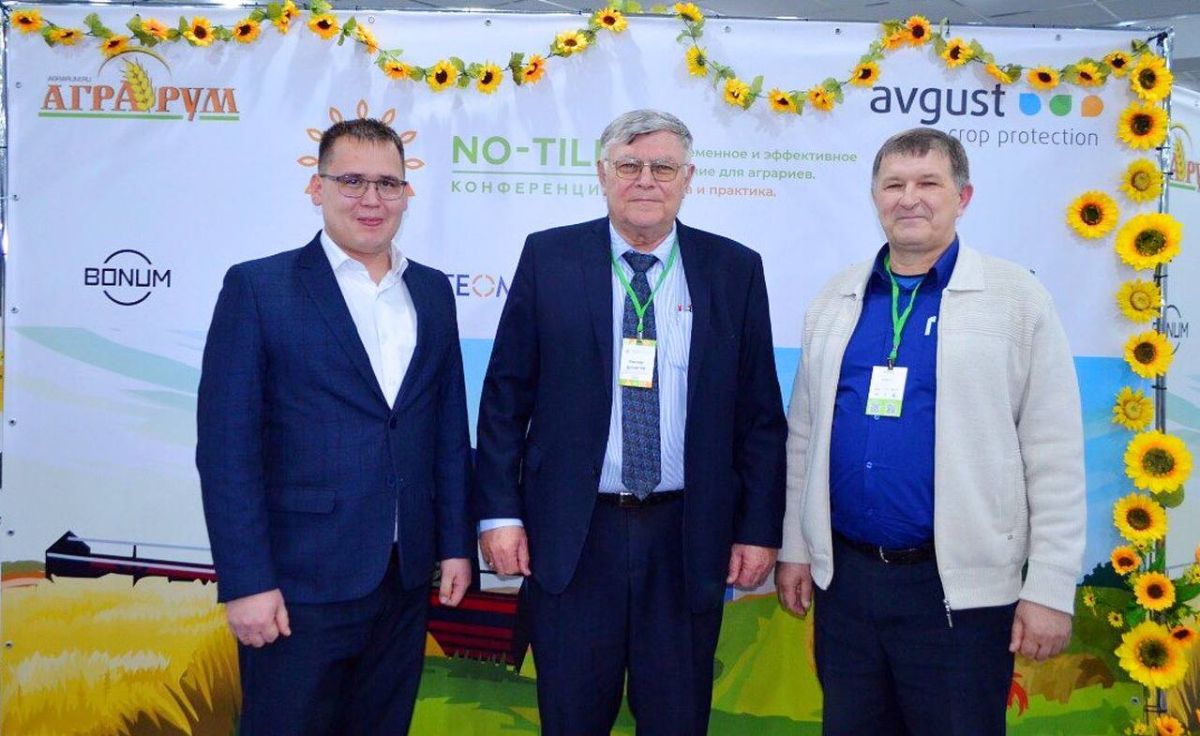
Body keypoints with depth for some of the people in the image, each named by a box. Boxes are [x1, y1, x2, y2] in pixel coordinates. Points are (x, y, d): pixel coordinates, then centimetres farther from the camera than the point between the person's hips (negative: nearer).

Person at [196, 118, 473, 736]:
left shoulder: (432, 291, 9)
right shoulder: (257, 288, -6)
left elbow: (449, 428, 11)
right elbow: (226, 446, -10)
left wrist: (456, 544, 8)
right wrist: (245, 583, -13)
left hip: (407, 579, 5)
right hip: (301, 583, -4)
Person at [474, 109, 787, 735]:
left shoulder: (735, 270, 2)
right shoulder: (548, 258, 0)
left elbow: (760, 412, 3)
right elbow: (505, 397, 1)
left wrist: (760, 529, 0)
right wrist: (499, 512, -4)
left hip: (688, 537, 1)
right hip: (572, 535, 0)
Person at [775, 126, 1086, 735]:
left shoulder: (1017, 298, -4)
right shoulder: (836, 298, 7)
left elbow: (1054, 456, -6)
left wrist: (1051, 590, -8)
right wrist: (794, 547, 10)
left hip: (959, 588, -3)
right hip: (843, 576, 4)